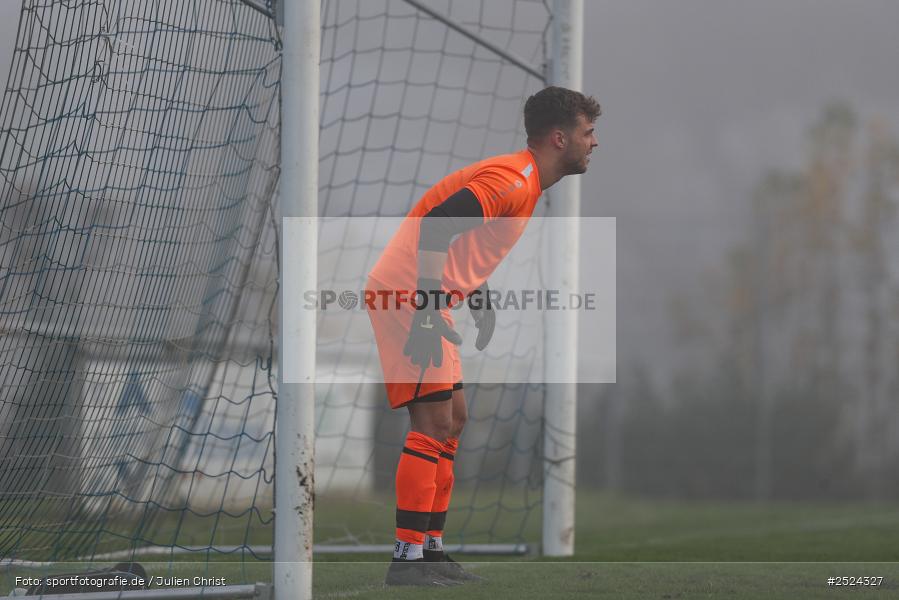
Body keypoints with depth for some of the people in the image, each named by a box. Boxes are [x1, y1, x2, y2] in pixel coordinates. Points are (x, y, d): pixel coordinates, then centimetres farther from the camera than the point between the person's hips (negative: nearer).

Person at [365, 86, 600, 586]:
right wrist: (428, 314, -28)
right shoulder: (514, 180, -16)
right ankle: (408, 558, -11)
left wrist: (482, 300, 19)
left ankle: (431, 549, 16)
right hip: (405, 299, -11)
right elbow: (435, 226, -26)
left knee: (453, 420, 13)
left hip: (427, 303, 11)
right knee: (435, 422, -12)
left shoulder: (522, 182, 16)